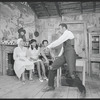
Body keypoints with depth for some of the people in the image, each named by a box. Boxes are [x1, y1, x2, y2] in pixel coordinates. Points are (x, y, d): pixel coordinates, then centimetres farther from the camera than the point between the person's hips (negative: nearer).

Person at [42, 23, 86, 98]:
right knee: (52, 67, 0)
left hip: (70, 54, -9)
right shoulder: (65, 35, 24)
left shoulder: (67, 33, -8)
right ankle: (51, 86, 11)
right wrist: (59, 56, 26)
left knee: (72, 75, -21)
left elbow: (58, 42, -15)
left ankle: (82, 89, 4)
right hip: (65, 54, 10)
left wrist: (49, 46, -5)